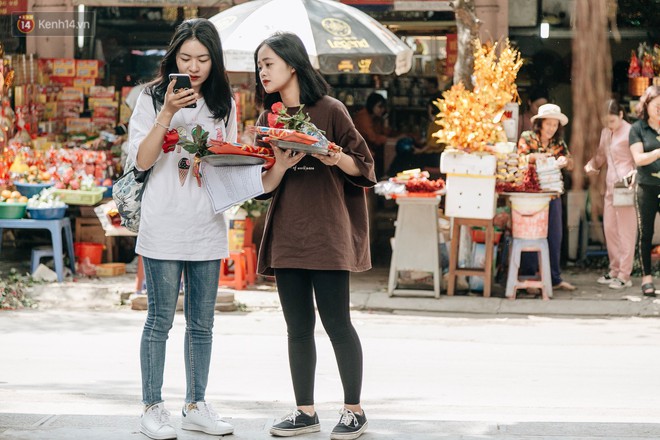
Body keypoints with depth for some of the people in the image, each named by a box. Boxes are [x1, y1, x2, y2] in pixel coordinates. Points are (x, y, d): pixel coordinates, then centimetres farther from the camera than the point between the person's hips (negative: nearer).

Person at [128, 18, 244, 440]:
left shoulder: (223, 102, 10)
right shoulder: (153, 98, -1)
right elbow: (142, 160, -9)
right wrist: (168, 112, -17)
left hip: (208, 226, 4)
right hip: (165, 225, -4)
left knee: (202, 323, 9)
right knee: (160, 320, -1)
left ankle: (197, 405, 18)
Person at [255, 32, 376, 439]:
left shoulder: (329, 110, -3)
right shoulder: (268, 119, 11)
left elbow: (362, 165, 0)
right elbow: (265, 185, 9)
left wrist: (336, 157, -20)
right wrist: (280, 166, -12)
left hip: (327, 231, -5)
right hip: (286, 233, 5)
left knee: (336, 322, -4)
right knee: (298, 326, 7)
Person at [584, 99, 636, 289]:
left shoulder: (629, 132, -9)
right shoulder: (605, 133, 14)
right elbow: (600, 156, 24)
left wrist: (634, 175, -25)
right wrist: (591, 166, 6)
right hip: (610, 186, 8)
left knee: (625, 230, -5)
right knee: (609, 229, 10)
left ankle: (624, 275, -4)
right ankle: (615, 270, 19)